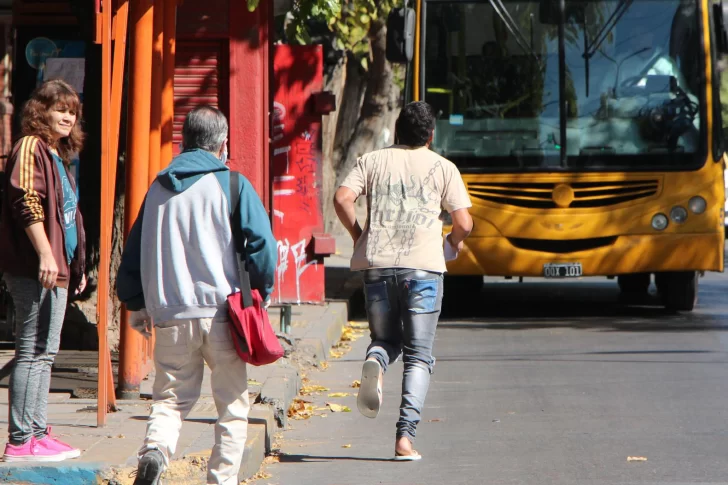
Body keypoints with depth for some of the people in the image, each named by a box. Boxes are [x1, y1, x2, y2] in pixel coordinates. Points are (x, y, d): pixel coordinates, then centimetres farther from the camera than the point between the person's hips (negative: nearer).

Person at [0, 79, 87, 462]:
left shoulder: (59, 156, 21)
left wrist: (77, 265, 26)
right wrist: (44, 255, -24)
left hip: (56, 269, 10)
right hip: (34, 269, -10)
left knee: (45, 352, 12)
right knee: (33, 351, -10)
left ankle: (39, 434, 18)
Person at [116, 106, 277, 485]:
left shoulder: (159, 187, 12)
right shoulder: (232, 185, -2)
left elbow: (134, 251, 16)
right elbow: (262, 243, -9)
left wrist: (136, 304, 25)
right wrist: (260, 292, 6)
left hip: (170, 316, 3)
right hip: (221, 310, -3)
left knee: (171, 397, 10)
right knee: (232, 404, 9)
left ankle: (154, 450, -18)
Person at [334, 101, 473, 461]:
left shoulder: (371, 162, 11)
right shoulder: (442, 167, 7)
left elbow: (342, 199, -3)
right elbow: (464, 223, 1)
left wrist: (357, 235, 13)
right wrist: (454, 241, 23)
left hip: (377, 265, 2)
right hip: (422, 267, -2)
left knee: (386, 339, 21)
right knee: (418, 356, 4)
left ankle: (375, 364, -16)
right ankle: (405, 437, -9)